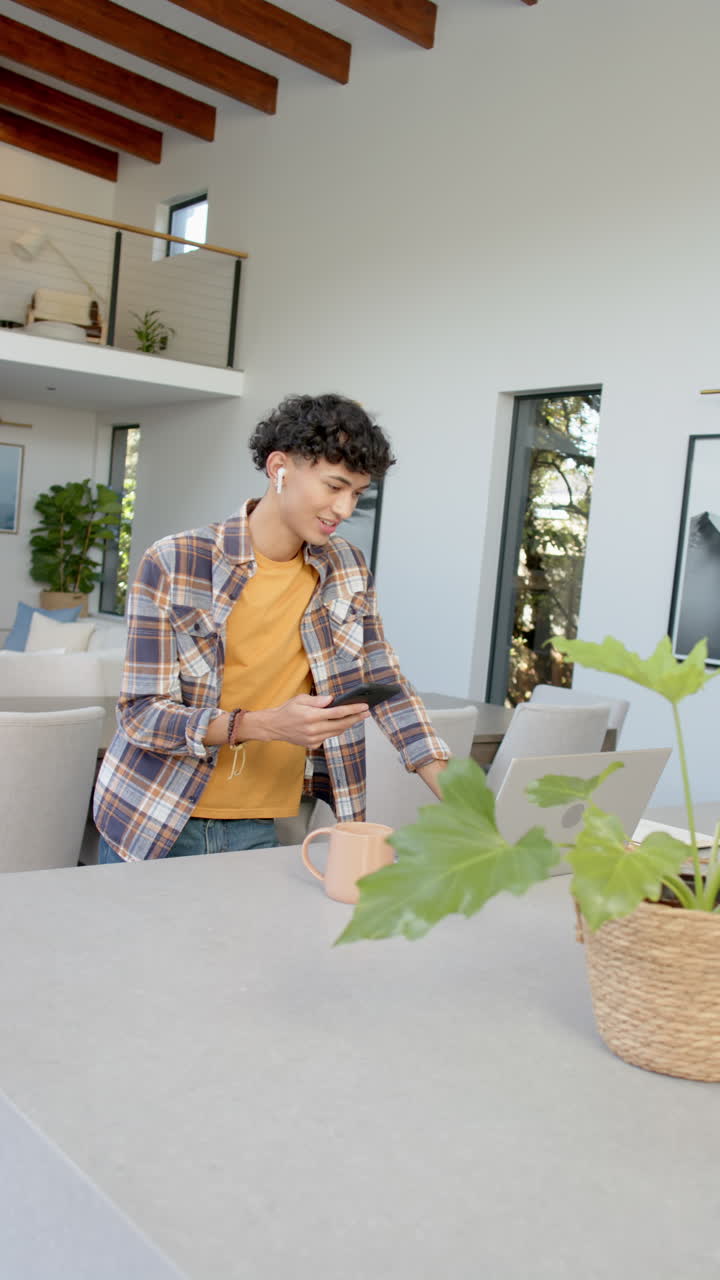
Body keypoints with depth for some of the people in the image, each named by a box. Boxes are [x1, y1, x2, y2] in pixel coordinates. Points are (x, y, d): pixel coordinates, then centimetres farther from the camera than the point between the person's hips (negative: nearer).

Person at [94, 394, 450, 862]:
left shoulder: (348, 569, -1)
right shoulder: (174, 563, -16)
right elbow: (141, 714, -16)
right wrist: (264, 724, -30)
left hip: (260, 831, 3)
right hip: (153, 823, -3)